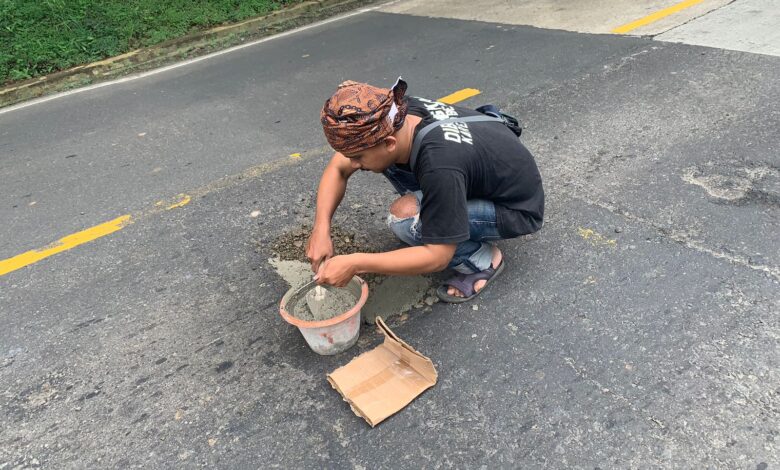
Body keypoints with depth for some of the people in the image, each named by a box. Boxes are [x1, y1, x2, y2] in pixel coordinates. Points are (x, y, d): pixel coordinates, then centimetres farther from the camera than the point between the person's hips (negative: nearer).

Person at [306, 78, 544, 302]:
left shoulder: (439, 165, -39)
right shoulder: (398, 113, -17)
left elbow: (438, 257, -30)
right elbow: (338, 168, -5)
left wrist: (355, 264, -30)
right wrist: (321, 228, -17)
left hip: (519, 208, -7)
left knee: (404, 217, -29)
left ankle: (482, 260, -3)